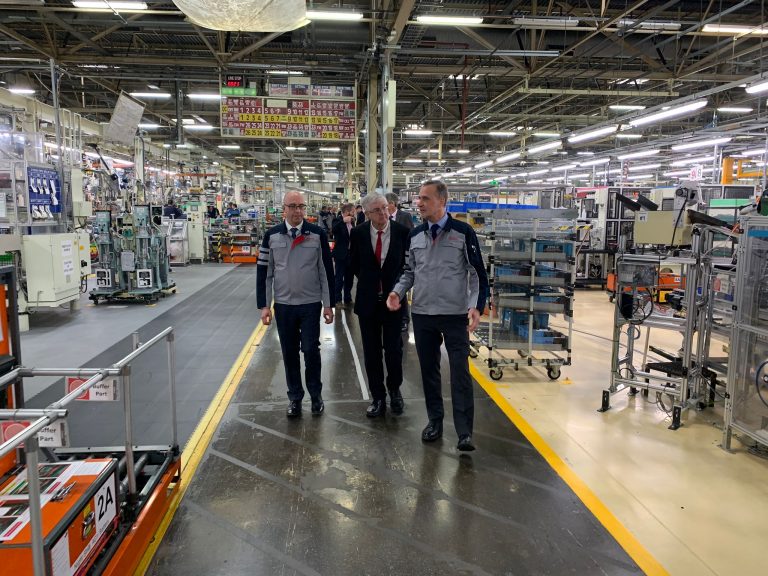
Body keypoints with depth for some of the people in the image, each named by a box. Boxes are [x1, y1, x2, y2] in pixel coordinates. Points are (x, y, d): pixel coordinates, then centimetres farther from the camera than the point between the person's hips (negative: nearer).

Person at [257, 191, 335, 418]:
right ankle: (294, 397, 25)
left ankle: (316, 394, 22)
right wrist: (264, 305, -1)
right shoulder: (271, 235, 0)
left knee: (311, 350, 1)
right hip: (283, 304, 2)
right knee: (289, 353, 10)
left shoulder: (318, 234, -3)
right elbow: (264, 272, 3)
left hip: (311, 304, -1)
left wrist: (328, 304, -2)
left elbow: (326, 271, 0)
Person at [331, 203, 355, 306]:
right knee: (339, 278, -2)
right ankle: (337, 299, 6)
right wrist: (343, 220, -32)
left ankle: (348, 298, 25)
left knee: (349, 277, 13)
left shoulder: (352, 222, 9)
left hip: (350, 254, 6)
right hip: (341, 254, -6)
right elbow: (334, 230, -31)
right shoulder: (339, 222, -9)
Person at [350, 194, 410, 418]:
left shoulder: (402, 232, -9)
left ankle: (394, 391, 30)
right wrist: (367, 281, 6)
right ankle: (378, 397, 22)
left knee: (394, 349, 6)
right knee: (371, 352, 8)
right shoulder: (358, 233, -4)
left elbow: (409, 263, 4)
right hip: (368, 300, 2)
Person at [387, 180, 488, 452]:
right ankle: (435, 421, 28)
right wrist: (397, 292, -2)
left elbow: (478, 273, -4)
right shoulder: (415, 235, 7)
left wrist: (477, 306, -15)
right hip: (422, 314, 5)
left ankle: (465, 432, 3)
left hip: (455, 316, -4)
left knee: (460, 373, -4)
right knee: (428, 370, 13)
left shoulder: (463, 232, -6)